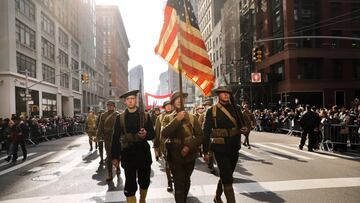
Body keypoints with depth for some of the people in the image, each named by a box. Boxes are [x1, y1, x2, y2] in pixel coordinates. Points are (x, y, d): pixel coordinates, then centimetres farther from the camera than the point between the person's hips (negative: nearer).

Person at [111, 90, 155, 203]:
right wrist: (115, 156, -1)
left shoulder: (145, 116, 2)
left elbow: (153, 134, 2)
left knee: (144, 181, 17)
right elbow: (115, 138, 2)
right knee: (130, 185, -1)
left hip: (144, 153, 2)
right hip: (128, 154, -1)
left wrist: (146, 134, -21)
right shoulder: (120, 118, 1)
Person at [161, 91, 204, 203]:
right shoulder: (168, 118, -1)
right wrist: (177, 120, -24)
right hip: (175, 156, -2)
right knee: (179, 184, -8)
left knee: (186, 181, 18)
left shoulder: (192, 117, 1)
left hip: (189, 155, 2)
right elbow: (164, 134, -19)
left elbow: (200, 135, -3)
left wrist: (189, 146, -17)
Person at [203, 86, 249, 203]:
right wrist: (205, 152, -7)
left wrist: (245, 130, -12)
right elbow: (206, 132, -6)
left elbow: (242, 125, 12)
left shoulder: (235, 109, 7)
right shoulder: (212, 111, -6)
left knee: (226, 176, 19)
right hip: (220, 148, -5)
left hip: (234, 148, 5)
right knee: (227, 179, -6)